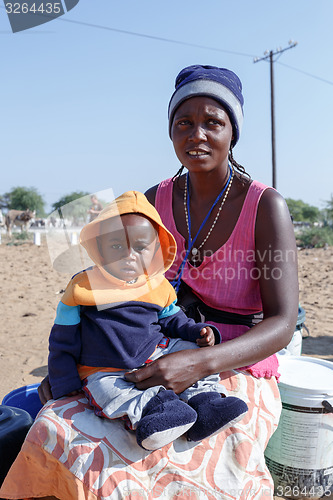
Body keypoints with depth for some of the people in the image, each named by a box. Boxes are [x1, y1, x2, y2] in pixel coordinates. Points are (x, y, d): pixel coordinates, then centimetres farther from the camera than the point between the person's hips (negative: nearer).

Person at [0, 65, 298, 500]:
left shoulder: (265, 206, -9)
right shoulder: (156, 201, 4)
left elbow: (282, 324, -14)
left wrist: (199, 362, -30)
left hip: (238, 375, -3)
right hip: (161, 368, 4)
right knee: (55, 432, -20)